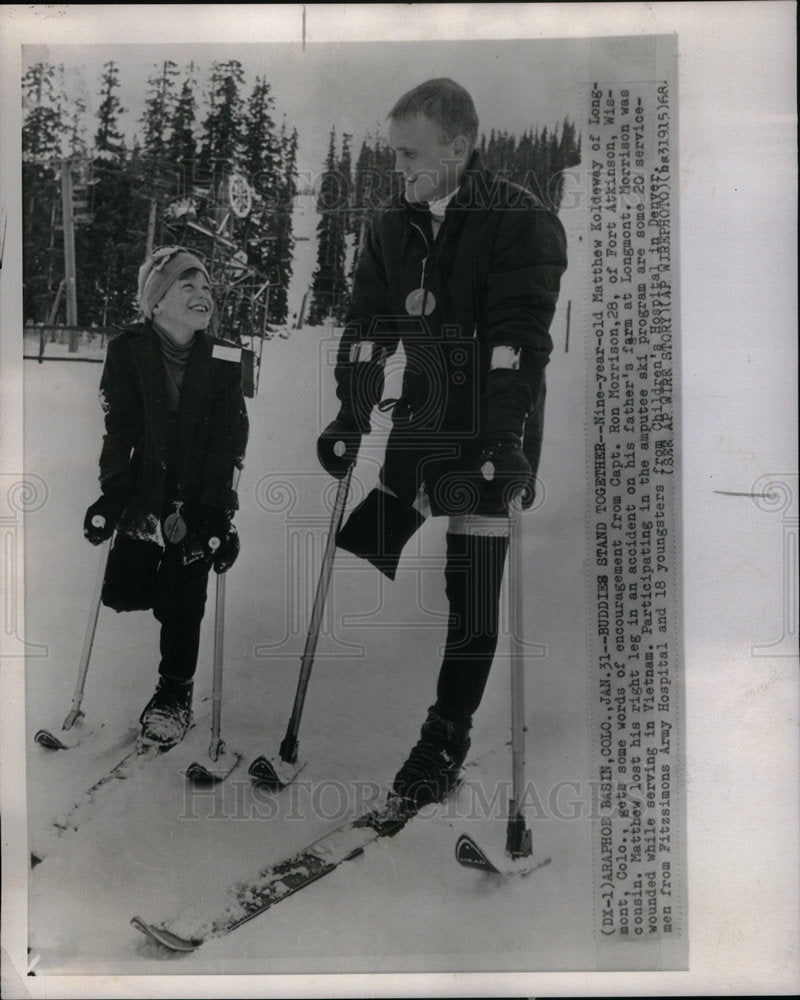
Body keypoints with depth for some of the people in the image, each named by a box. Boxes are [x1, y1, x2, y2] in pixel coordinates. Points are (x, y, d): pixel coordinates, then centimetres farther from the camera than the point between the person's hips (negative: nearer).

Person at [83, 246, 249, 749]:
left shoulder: (225, 361, -6)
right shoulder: (128, 352, -5)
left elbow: (229, 443, -6)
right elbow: (119, 430, -4)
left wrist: (220, 514, -10)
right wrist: (112, 495, -8)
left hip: (198, 502, -1)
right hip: (144, 493, 2)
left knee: (182, 604, 3)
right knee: (123, 594, 2)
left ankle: (176, 695, 22)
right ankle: (159, 583, 36)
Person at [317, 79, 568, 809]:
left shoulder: (523, 223, -10)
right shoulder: (393, 226, 8)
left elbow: (519, 340, -19)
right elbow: (368, 327, 6)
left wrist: (505, 437, -26)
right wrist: (351, 418, 0)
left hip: (492, 431, -5)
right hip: (421, 421, 6)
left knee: (473, 585, -3)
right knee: (358, 556, 4)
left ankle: (447, 741, 11)